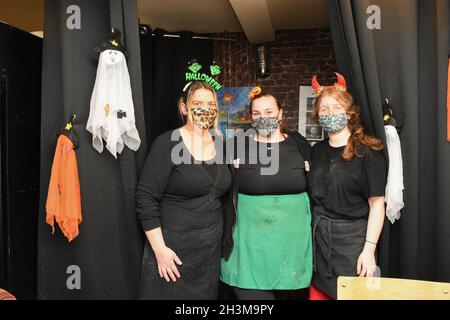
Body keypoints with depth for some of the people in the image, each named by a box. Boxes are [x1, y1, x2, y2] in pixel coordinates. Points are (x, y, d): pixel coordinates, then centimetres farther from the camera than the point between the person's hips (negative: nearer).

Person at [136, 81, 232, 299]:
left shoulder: (220, 145, 4)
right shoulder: (168, 144, -13)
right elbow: (146, 198, -15)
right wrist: (159, 248, -17)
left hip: (211, 251, 5)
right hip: (173, 250, -5)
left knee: (205, 295, 18)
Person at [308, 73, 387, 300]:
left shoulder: (367, 152, -9)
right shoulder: (317, 151, 8)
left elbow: (377, 204, -10)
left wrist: (369, 249, -15)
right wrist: (310, 236, 9)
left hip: (352, 239, -4)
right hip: (318, 237, 5)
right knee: (318, 293, 10)